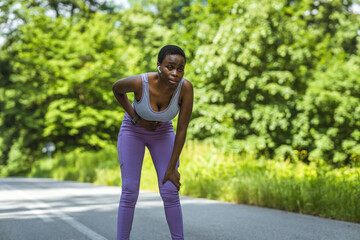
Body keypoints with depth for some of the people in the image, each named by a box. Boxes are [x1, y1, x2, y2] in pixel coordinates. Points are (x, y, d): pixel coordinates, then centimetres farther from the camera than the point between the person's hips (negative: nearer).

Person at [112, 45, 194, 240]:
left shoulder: (186, 87, -30)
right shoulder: (139, 82, -34)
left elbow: (182, 129, -21)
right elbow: (116, 88, -9)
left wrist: (172, 168, -16)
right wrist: (135, 118, -13)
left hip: (162, 133, 2)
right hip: (132, 131, -2)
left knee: (170, 192, -9)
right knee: (129, 192, -10)